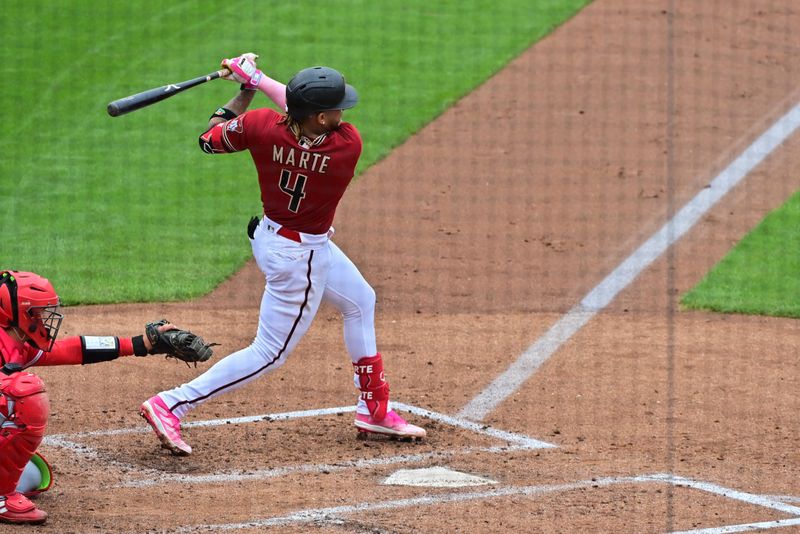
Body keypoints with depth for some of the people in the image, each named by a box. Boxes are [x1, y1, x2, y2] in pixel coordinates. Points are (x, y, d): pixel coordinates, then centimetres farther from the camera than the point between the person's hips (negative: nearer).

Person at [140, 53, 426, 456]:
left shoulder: (262, 126, -21)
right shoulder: (348, 146, -28)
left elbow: (210, 140, -3)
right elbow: (300, 110, -11)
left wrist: (246, 90, -1)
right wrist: (257, 80, -10)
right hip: (299, 258, -8)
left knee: (359, 301, 26)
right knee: (270, 352, 4)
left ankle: (374, 410, 39)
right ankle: (170, 405, 1)